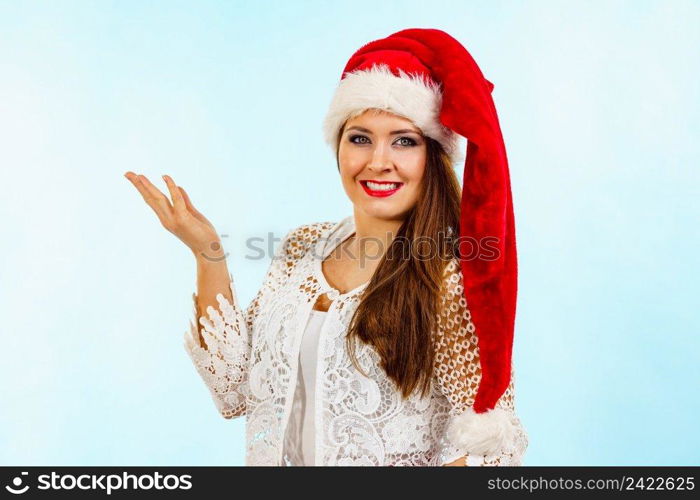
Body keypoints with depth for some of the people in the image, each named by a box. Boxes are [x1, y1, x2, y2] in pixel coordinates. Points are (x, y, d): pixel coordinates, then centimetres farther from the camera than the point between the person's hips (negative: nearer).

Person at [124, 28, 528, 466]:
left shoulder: (453, 275, -22)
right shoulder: (302, 249, -7)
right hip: (277, 454, 5)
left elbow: (483, 445, -19)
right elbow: (234, 389, -7)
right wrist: (207, 253, -14)